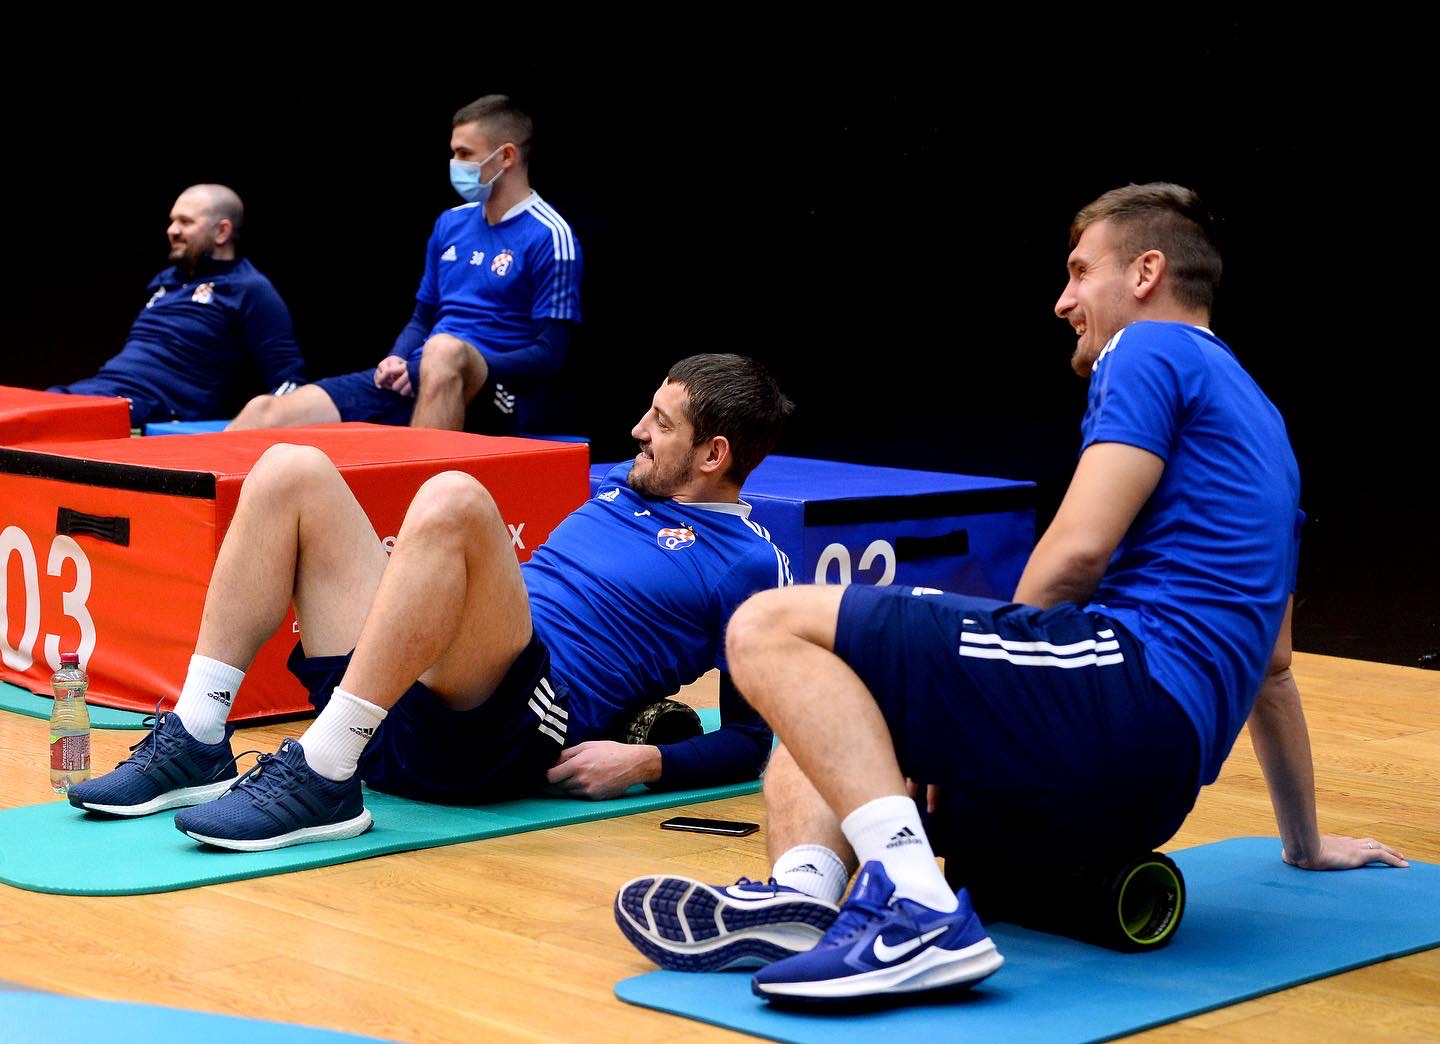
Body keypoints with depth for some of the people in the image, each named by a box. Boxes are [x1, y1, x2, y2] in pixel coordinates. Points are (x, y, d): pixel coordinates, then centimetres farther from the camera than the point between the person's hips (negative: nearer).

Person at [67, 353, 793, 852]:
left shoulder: (746, 561, 6)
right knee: (291, 471, 0)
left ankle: (323, 774, -34)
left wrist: (647, 762, -12)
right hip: (395, 703, 8)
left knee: (452, 498, -31)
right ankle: (197, 744, -10)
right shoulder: (617, 488, 28)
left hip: (516, 733, -8)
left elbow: (749, 742, 3)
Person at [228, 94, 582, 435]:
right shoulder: (451, 224, 18)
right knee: (265, 412, -10)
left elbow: (548, 355, -9)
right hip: (411, 381, 7)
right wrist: (397, 361, 3)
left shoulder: (549, 237, -4)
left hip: (491, 396, -7)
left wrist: (456, 370, -19)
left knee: (445, 350, -42)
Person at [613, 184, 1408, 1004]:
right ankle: (804, 895, -12)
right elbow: (1269, 663, 39)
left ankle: (915, 904, -29)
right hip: (1155, 788, 10)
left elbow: (1075, 552, -10)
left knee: (771, 627, -12)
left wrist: (974, 716, 6)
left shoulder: (1152, 352, 3)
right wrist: (1307, 844, 47)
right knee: (823, 730, 22)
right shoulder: (1258, 423, 31)